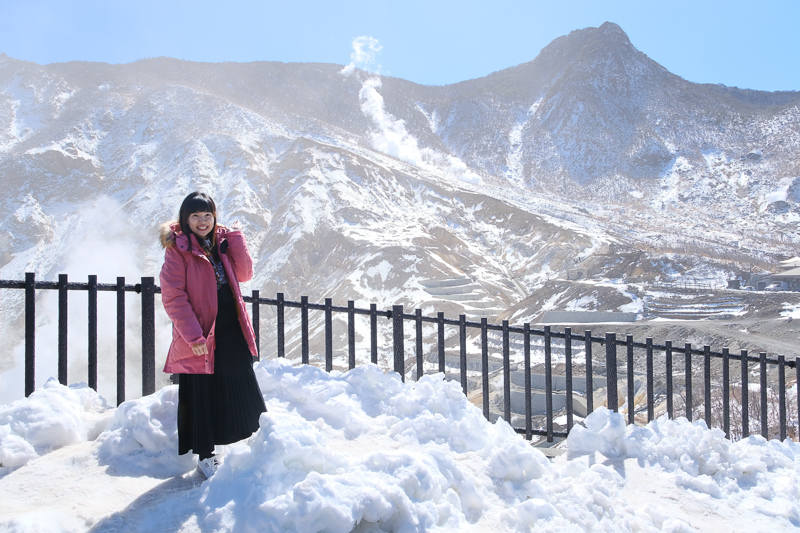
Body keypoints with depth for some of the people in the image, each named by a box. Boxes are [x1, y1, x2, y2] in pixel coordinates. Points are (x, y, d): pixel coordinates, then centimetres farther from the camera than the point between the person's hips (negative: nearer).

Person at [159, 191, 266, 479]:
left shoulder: (222, 242, 11)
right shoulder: (178, 248, -8)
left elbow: (244, 274, 3)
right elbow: (173, 297, -14)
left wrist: (235, 238, -7)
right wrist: (193, 336, -20)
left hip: (232, 330, 6)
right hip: (201, 335, -6)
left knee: (239, 388, 17)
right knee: (202, 396, 4)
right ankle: (205, 456, 16)